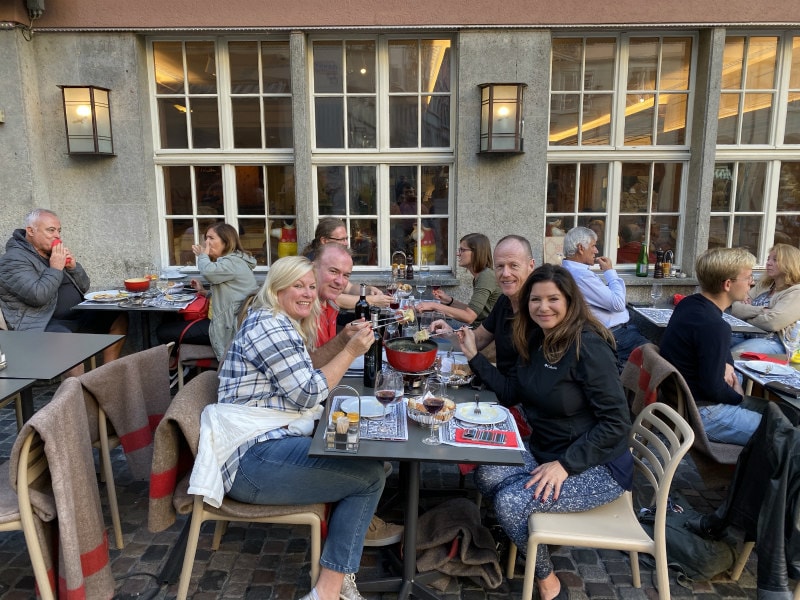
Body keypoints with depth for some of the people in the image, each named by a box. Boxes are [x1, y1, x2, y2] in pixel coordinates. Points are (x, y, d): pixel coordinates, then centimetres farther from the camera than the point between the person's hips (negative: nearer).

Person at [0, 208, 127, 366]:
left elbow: (84, 287, 16)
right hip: (40, 325, -9)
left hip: (77, 316, 9)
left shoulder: (55, 252, 16)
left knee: (119, 317, 2)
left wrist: (73, 266, -2)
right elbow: (38, 296, -24)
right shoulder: (13, 260, -8)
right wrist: (55, 268, -14)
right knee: (67, 338, -39)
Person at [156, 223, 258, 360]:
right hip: (227, 321, 11)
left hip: (228, 326, -11)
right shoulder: (229, 261, 20)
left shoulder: (234, 262, -14)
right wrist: (204, 292, 12)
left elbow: (208, 271, -34)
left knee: (163, 332, -6)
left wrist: (203, 255, -13)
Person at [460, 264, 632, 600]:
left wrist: (565, 465, -26)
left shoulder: (588, 347, -22)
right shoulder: (537, 340, 2)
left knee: (511, 502, -22)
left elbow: (616, 422, -23)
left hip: (597, 466, -7)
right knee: (487, 476, -16)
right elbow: (509, 395, 6)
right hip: (546, 451, 7)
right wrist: (474, 355, -1)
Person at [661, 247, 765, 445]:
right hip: (700, 414, -10)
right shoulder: (714, 326, -28)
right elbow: (713, 389, -25)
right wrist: (738, 397, -5)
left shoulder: (689, 303, 2)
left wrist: (727, 365, 1)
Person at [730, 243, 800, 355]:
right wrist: (760, 310, -14)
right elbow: (735, 307, 4)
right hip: (745, 335, 7)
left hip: (772, 343, -7)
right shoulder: (763, 285, 15)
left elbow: (773, 322, -23)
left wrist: (746, 315, -5)